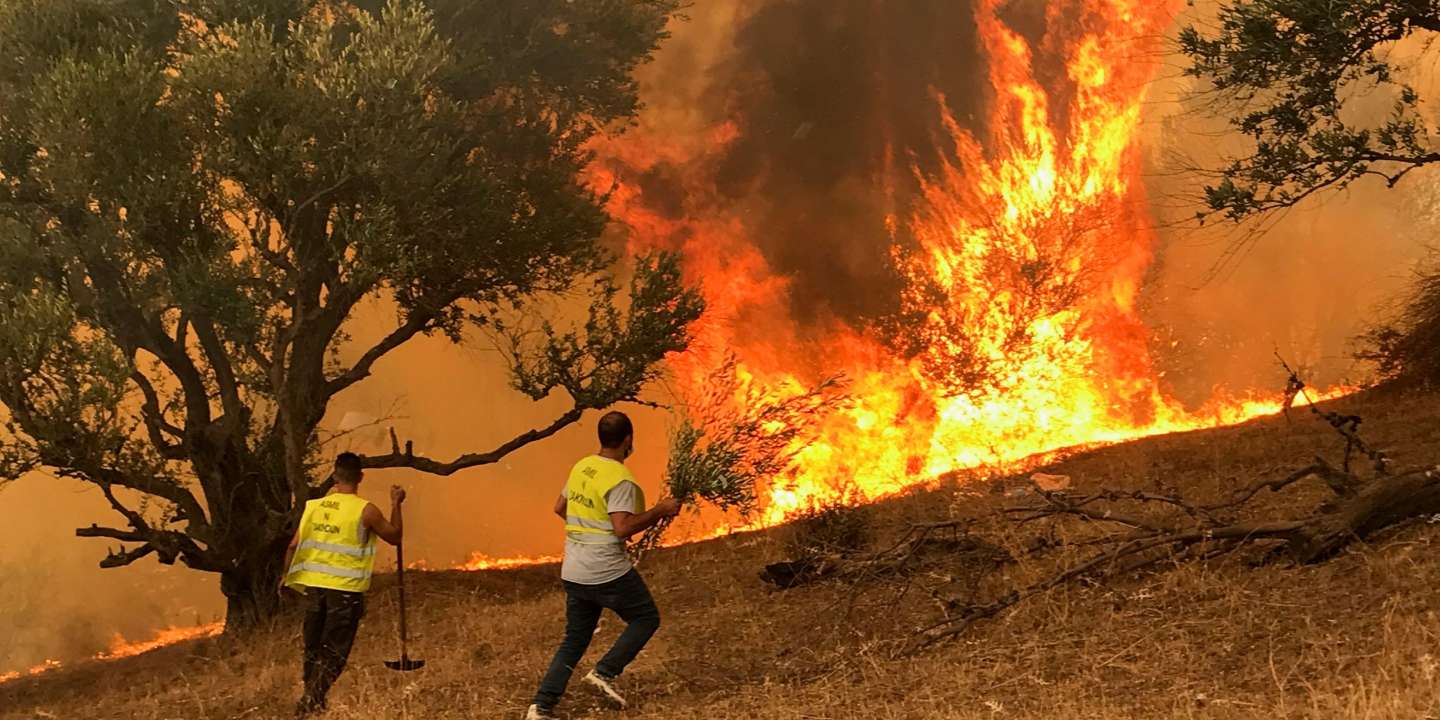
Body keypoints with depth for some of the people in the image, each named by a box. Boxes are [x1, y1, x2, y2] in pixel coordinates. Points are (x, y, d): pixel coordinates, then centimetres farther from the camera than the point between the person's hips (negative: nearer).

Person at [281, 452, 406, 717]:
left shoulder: (314, 506, 3)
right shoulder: (365, 510, -10)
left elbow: (294, 546, 6)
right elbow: (395, 537, 4)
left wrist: (287, 577, 21)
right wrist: (396, 505, 15)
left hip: (314, 586, 4)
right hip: (345, 590, -4)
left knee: (313, 649, 17)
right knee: (333, 653, 0)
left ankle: (313, 701, 26)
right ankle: (309, 702, -14)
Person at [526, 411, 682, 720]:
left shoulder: (580, 468, 8)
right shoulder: (620, 480, -16)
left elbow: (560, 508, 20)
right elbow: (623, 528, -24)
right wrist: (659, 511, -15)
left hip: (574, 572, 8)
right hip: (608, 572, -8)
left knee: (575, 638, 15)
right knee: (646, 618, 12)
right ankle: (605, 671, -1)